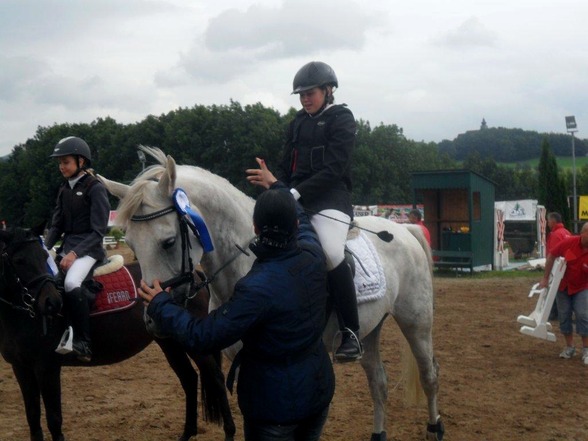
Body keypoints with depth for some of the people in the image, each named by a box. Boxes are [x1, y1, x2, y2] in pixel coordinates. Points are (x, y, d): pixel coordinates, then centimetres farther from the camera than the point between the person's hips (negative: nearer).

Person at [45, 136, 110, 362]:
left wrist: (75, 253, -23)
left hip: (88, 248, -8)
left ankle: (83, 343, -25)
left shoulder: (95, 188, -9)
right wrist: (45, 248, -3)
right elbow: (57, 225, 14)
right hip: (67, 246, 8)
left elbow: (98, 231, -13)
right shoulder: (64, 189, 12)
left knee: (71, 283, -32)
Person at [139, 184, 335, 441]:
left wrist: (160, 306, -10)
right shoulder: (313, 255, -12)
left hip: (276, 402, -6)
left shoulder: (258, 287, -30)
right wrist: (276, 186, 27)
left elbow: (203, 337, -23)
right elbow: (302, 219, 14)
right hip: (319, 389, 6)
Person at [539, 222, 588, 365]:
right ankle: (570, 347, 19)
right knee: (564, 316, 4)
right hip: (563, 286, 1)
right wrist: (545, 278, -3)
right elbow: (551, 256, -6)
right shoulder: (568, 242, -21)